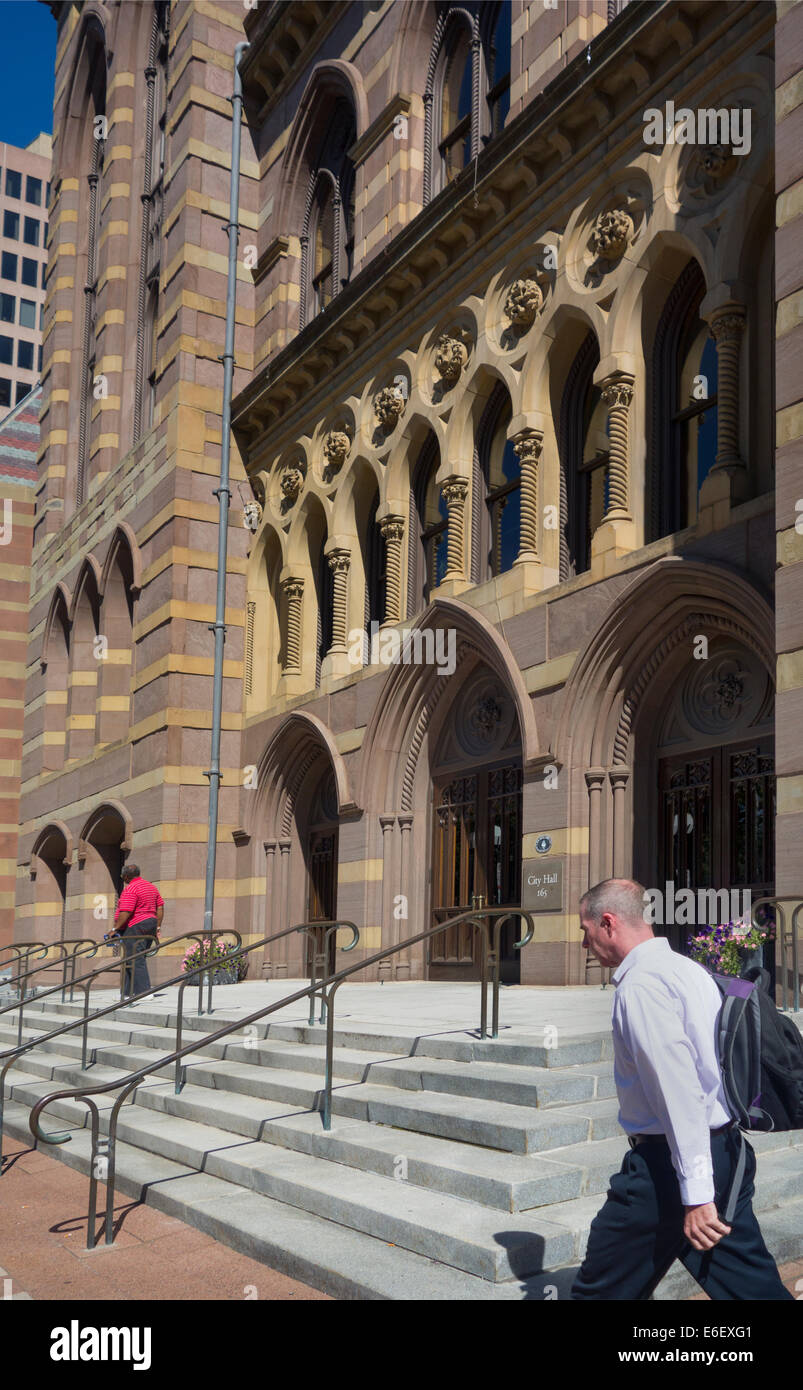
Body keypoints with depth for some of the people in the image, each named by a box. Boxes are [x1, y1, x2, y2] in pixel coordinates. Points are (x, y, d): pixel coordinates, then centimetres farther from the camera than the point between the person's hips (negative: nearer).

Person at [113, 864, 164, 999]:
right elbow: (160, 908, 14)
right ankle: (129, 992, 16)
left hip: (134, 927, -9)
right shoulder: (151, 887, 14)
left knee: (135, 960, -6)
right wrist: (157, 927, 17)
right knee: (137, 960, 13)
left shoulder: (130, 889, -14)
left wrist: (115, 929, -15)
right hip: (150, 925, 9)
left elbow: (125, 913, -21)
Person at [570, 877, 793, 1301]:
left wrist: (695, 1194, -25)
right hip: (727, 1151, 9)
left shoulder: (640, 984, -17)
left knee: (599, 1289, 6)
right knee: (755, 1286, 11)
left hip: (669, 1160, -9)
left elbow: (679, 1091, -25)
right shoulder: (689, 968, 12)